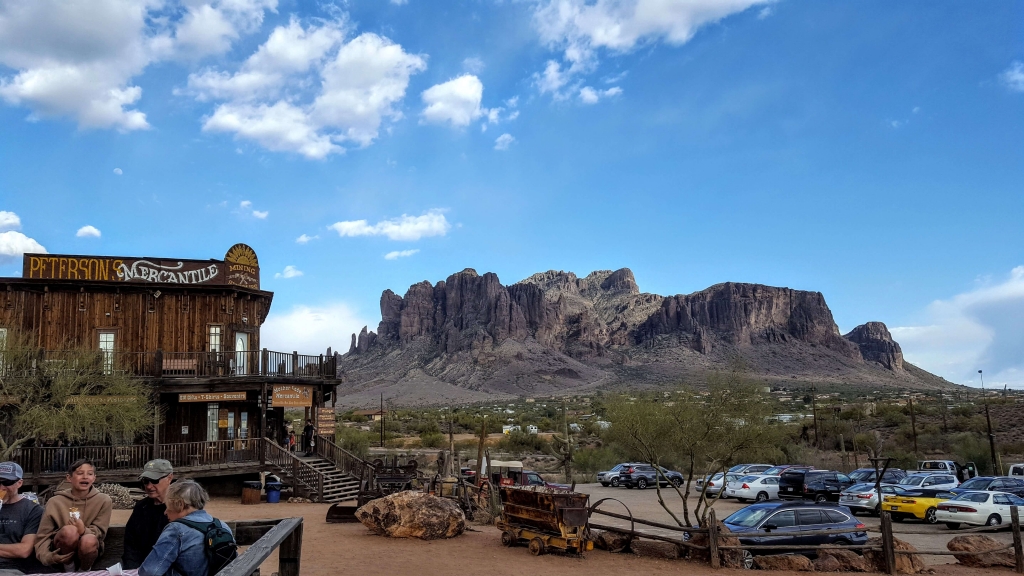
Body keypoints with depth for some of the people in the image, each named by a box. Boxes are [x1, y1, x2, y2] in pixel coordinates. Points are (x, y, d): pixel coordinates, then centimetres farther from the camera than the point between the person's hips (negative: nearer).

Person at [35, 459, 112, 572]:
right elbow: (43, 536, -2)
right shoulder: (55, 502, -2)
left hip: (88, 550, 0)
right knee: (70, 530, -33)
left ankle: (85, 571, -4)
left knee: (89, 540, -36)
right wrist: (47, 557, -22)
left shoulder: (103, 500, -3)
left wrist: (84, 531, -29)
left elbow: (100, 532, -6)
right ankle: (68, 568, -6)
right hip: (62, 553, 0)